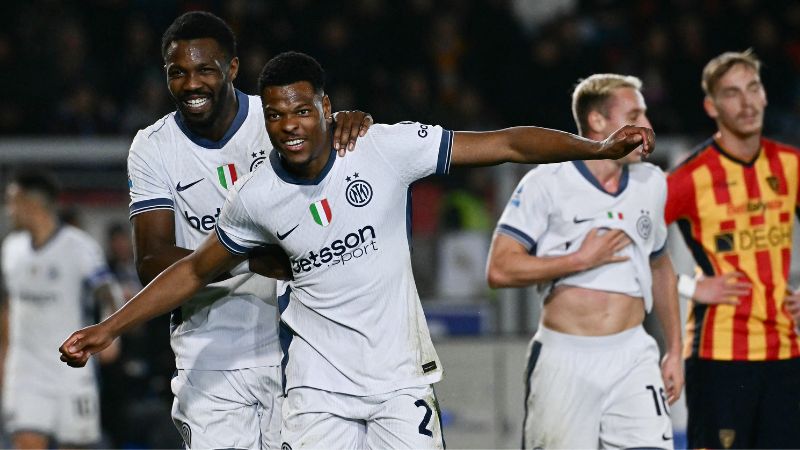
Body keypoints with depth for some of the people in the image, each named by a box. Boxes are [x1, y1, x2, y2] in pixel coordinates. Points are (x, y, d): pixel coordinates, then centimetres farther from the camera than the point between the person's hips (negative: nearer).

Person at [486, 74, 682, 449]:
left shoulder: (652, 184, 11)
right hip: (564, 360, -3)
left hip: (632, 357, 3)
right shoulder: (546, 183, -6)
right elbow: (499, 269, -12)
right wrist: (582, 259, -13)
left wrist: (674, 351, 20)